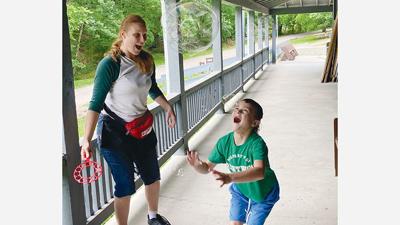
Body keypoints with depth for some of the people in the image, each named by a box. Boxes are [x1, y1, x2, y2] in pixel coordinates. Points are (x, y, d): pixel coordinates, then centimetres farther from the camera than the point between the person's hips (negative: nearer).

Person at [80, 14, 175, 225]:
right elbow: (96, 103, -23)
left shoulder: (147, 60, -2)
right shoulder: (109, 64, -21)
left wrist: (168, 108, 11)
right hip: (115, 130, -6)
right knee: (125, 185, -1)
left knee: (152, 176, 19)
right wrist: (87, 139, -29)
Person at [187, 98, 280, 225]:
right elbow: (208, 167, -14)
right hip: (241, 190, 4)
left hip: (263, 193, -4)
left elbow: (260, 172, -54)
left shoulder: (257, 143, -37)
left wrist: (229, 178, -67)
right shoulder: (224, 142, -22)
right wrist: (197, 165, -38)